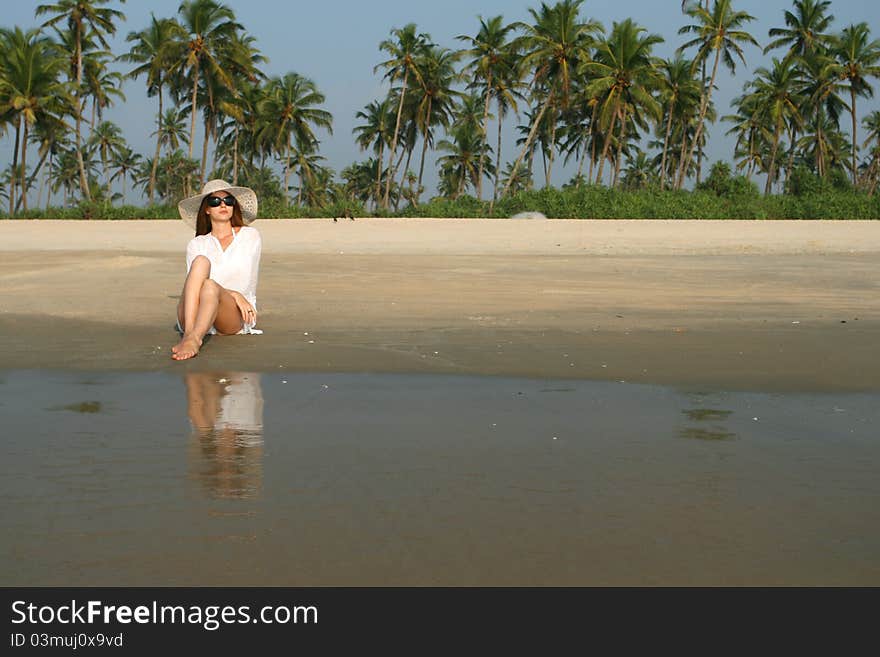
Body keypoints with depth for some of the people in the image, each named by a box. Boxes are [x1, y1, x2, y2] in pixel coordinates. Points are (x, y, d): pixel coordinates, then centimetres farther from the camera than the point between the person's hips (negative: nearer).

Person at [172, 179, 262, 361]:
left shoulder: (250, 236, 16)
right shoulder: (197, 244, 19)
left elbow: (243, 282, 6)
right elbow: (194, 283, 3)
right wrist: (234, 295, -9)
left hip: (236, 317, -1)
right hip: (194, 316, 1)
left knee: (210, 286, -35)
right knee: (201, 261, -28)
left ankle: (193, 339, -61)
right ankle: (189, 332, -48)